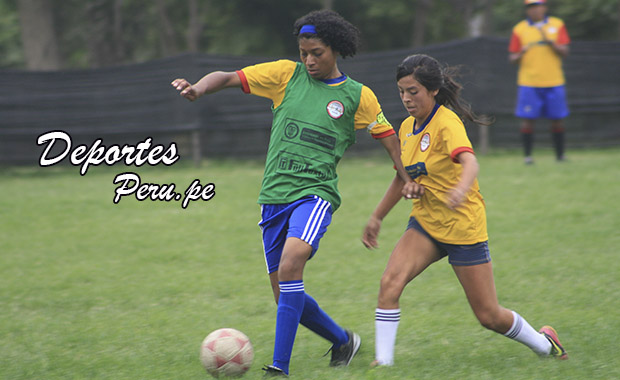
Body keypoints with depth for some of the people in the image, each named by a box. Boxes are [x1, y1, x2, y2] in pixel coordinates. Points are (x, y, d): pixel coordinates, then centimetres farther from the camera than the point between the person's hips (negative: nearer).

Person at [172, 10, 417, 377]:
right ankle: (344, 340, 32)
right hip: (274, 195, 4)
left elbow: (388, 136, 14)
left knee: (291, 262, -30)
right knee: (286, 296, 6)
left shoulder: (358, 96, 4)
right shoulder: (288, 74, 7)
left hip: (316, 192, -4)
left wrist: (409, 180, 3)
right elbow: (230, 77, 4)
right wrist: (199, 88, -16)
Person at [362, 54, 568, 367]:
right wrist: (376, 217, 23)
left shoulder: (447, 123, -19)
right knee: (390, 283, -21)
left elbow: (469, 161, -39)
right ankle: (383, 361, -18)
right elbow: (401, 177, 21)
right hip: (425, 224, 6)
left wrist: (461, 188, -60)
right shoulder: (407, 128, 5)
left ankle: (543, 343, 30)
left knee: (489, 316, 2)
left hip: (463, 227, -6)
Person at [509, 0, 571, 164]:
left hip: (554, 82, 1)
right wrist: (521, 54, -16)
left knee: (557, 120, 3)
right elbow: (512, 57, 6)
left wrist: (550, 42, -16)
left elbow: (564, 51, 0)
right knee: (527, 119, -7)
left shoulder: (557, 25, 7)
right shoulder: (519, 29, 6)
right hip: (528, 82, -1)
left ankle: (560, 155, 13)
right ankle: (527, 155, -1)